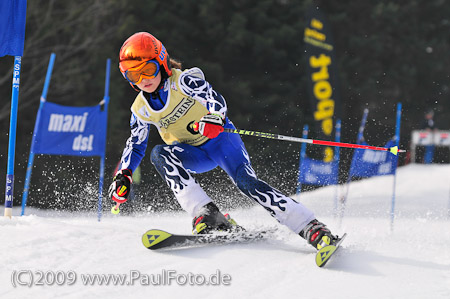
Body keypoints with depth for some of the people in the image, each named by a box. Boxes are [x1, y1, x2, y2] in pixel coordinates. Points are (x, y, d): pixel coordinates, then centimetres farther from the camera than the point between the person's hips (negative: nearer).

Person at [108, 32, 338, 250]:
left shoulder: (182, 80, -15)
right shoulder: (141, 110, 0)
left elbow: (214, 98, -29)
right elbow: (135, 145, 13)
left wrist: (215, 116, -53)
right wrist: (123, 176, -3)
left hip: (220, 138, -4)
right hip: (193, 155, 5)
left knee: (247, 182, -27)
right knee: (160, 154, -26)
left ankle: (311, 228, -34)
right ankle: (206, 214, -35)